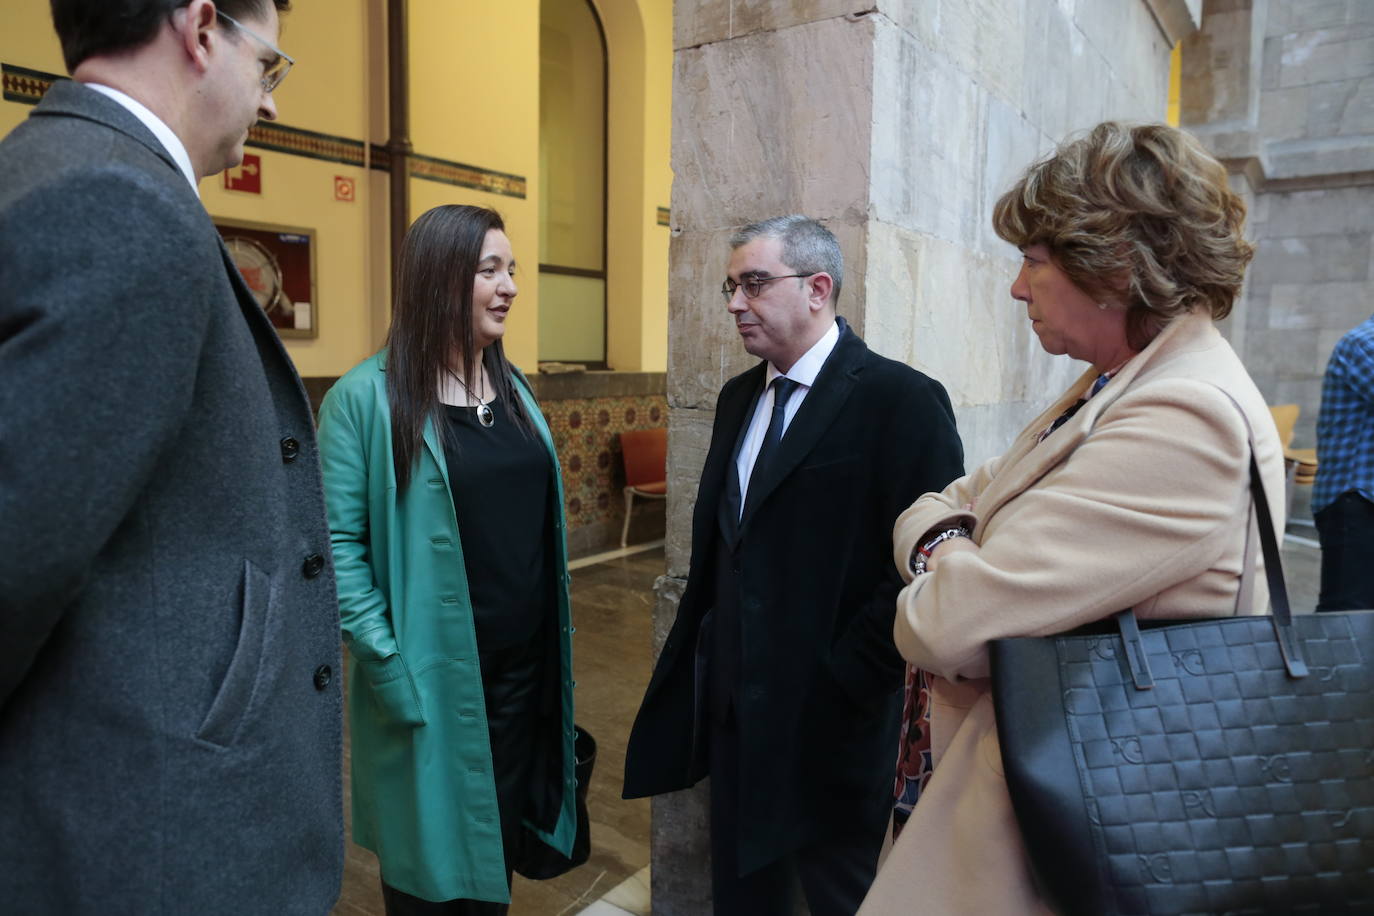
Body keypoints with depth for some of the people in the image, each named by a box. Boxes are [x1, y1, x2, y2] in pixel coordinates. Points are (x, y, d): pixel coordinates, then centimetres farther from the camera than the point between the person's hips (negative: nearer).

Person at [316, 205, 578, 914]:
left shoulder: (513, 388, 8)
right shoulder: (365, 397, -12)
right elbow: (339, 543, -14)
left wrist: (553, 647, 10)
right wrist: (386, 662, -18)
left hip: (523, 667, 6)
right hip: (431, 677, -5)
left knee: (500, 838, 21)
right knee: (431, 859, 14)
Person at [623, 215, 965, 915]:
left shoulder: (901, 400, -15)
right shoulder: (739, 397, 8)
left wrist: (847, 677, -18)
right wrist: (705, 657, 10)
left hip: (828, 715, -6)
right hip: (733, 703, 7)